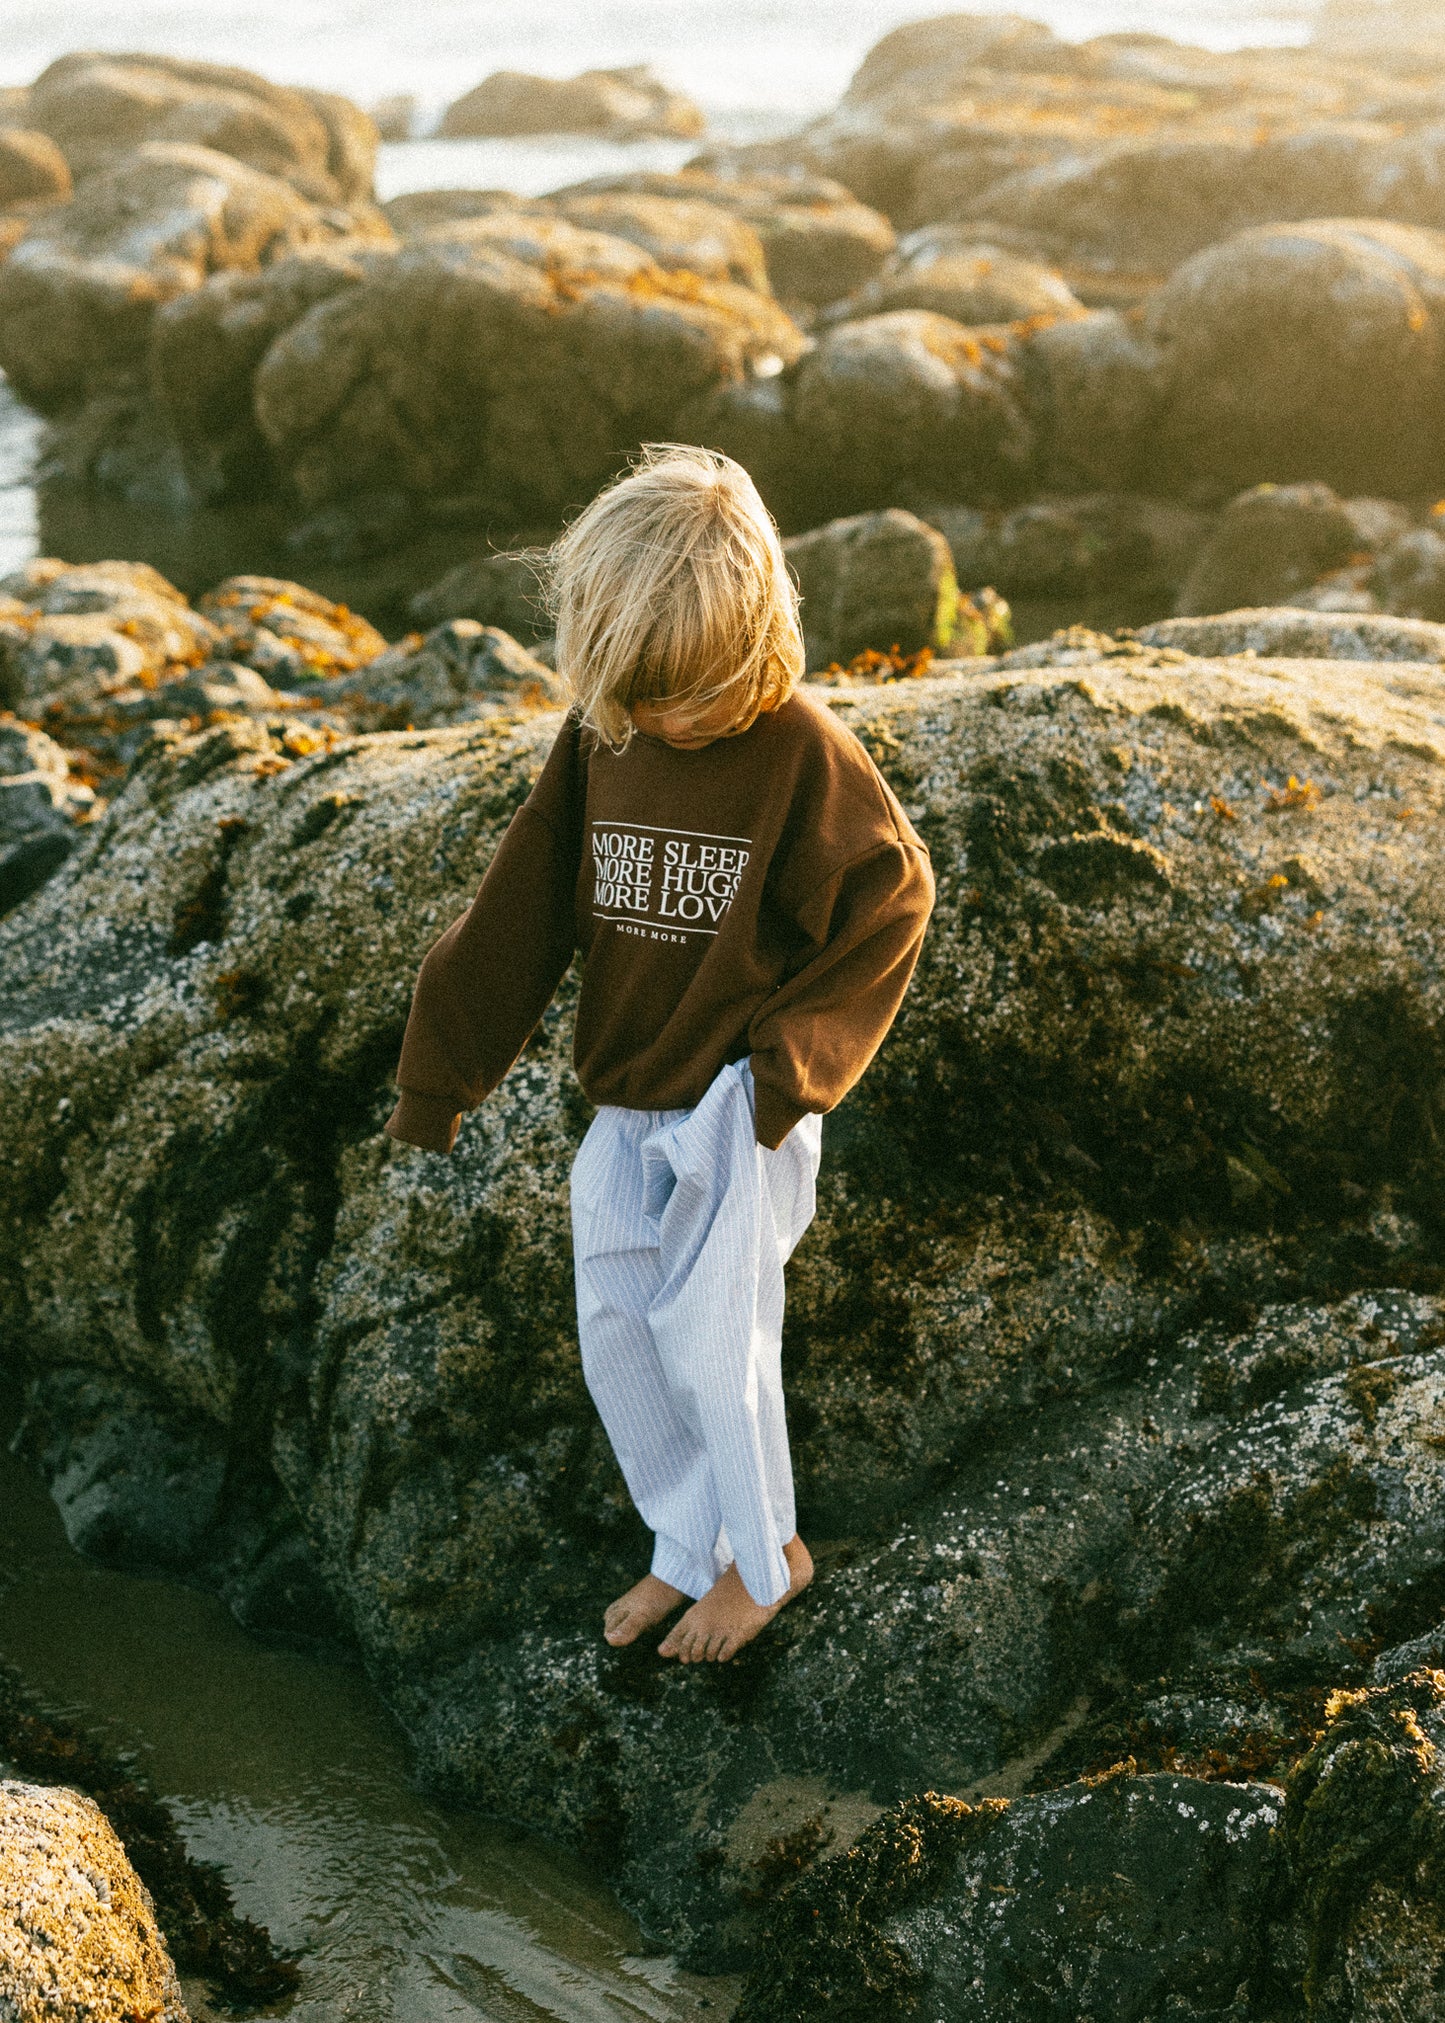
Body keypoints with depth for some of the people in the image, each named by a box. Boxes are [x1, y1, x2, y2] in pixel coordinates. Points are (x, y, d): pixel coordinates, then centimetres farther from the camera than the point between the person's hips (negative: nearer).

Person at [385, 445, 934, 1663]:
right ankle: (689, 1548, 31)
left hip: (739, 1117, -5)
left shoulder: (803, 752, -18)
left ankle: (767, 1555, 26)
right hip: (623, 1108, 6)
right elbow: (526, 912, 2)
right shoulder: (600, 740, -4)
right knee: (615, 1341, 11)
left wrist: (790, 1056, -15)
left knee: (713, 1346, 1)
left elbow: (891, 900, -10)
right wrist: (439, 1082, 7)